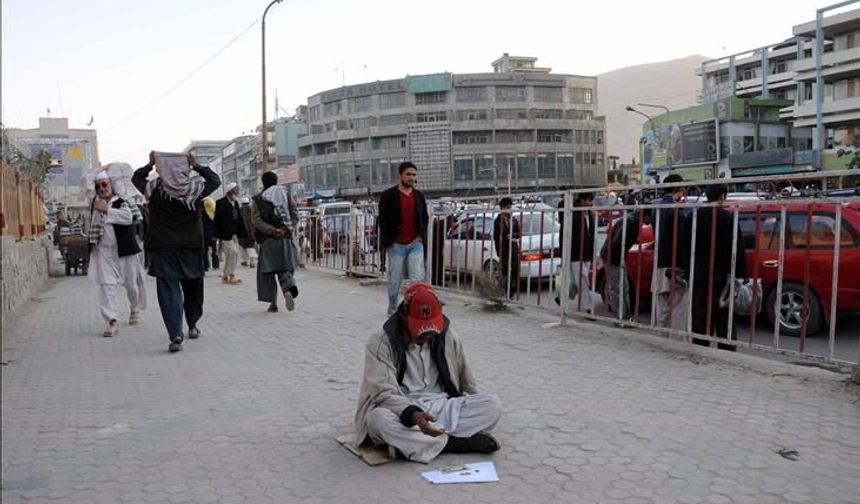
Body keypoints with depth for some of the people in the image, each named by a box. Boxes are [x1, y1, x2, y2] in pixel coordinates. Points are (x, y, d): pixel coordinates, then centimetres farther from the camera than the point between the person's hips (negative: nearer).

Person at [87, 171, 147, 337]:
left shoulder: (122, 200, -6)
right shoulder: (95, 202, 10)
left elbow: (128, 216, -27)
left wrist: (106, 210, -25)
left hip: (125, 249, -3)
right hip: (104, 250, 3)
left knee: (131, 283, 10)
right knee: (106, 285, -9)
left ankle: (135, 309, 37)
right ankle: (112, 321, -11)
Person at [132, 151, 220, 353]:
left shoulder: (155, 189, -3)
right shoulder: (196, 187, -5)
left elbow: (136, 178, 16)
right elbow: (215, 180, 13)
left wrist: (149, 165, 15)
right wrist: (197, 166, 10)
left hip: (163, 248, -1)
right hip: (191, 247, 1)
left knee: (168, 290, -3)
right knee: (192, 287, 18)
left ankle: (176, 334, -14)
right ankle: (192, 325, 34)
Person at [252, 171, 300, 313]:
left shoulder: (258, 200, 3)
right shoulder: (287, 196, 10)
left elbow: (256, 220, -8)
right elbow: (295, 216, 1)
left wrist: (272, 230, -14)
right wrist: (287, 229, -8)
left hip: (267, 241, -2)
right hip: (286, 239, 2)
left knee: (267, 272, 6)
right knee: (285, 269, 6)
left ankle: (272, 303, 4)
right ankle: (289, 288, -24)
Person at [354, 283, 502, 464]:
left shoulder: (447, 336, 2)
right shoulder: (381, 343, -12)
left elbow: (465, 377, 14)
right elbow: (384, 393, -22)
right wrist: (413, 415, -39)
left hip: (442, 408, 4)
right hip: (402, 412, -3)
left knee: (492, 404, -18)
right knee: (380, 418, -38)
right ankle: (454, 442, -24)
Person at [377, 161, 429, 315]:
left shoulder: (419, 196, 12)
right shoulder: (388, 195, -2)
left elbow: (425, 218, 18)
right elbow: (382, 220, -2)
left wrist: (422, 235, 3)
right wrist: (388, 241, -8)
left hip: (415, 244, 3)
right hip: (396, 245, -3)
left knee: (418, 278, -8)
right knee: (395, 280, 6)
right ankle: (392, 309, 23)